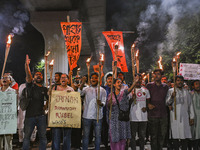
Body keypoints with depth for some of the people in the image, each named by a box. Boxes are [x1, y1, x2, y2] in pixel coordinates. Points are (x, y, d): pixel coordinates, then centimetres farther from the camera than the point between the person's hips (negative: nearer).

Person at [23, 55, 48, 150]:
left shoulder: (45, 89, 11)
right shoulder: (31, 86, 3)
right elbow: (28, 77, -16)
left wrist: (46, 106, 3)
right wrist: (27, 65, -31)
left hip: (41, 116, 2)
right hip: (30, 115, -2)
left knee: (43, 137, 5)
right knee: (27, 136, 3)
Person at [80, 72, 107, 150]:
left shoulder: (102, 90, 6)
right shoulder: (86, 89, 4)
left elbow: (104, 102, -1)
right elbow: (79, 93, -15)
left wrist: (100, 103, -24)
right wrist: (82, 83, -26)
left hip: (98, 116, 1)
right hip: (87, 116, -1)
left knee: (98, 135, 8)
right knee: (85, 135, 5)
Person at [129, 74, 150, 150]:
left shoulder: (145, 90, 9)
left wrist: (146, 107, -1)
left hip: (143, 117, 3)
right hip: (133, 117, -3)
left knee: (142, 136, 11)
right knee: (133, 136, 4)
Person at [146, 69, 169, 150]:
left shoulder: (165, 86, 13)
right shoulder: (149, 85, 4)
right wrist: (148, 104, -13)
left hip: (163, 114, 3)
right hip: (152, 114, -3)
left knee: (163, 133, 7)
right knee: (153, 135, 1)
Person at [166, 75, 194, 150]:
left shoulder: (186, 92, 17)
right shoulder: (171, 91, 5)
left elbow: (190, 105, 18)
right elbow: (167, 103, -3)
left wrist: (191, 117, 12)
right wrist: (172, 97, -21)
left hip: (185, 117, 3)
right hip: (175, 118, -3)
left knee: (185, 137, 2)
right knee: (175, 137, -4)